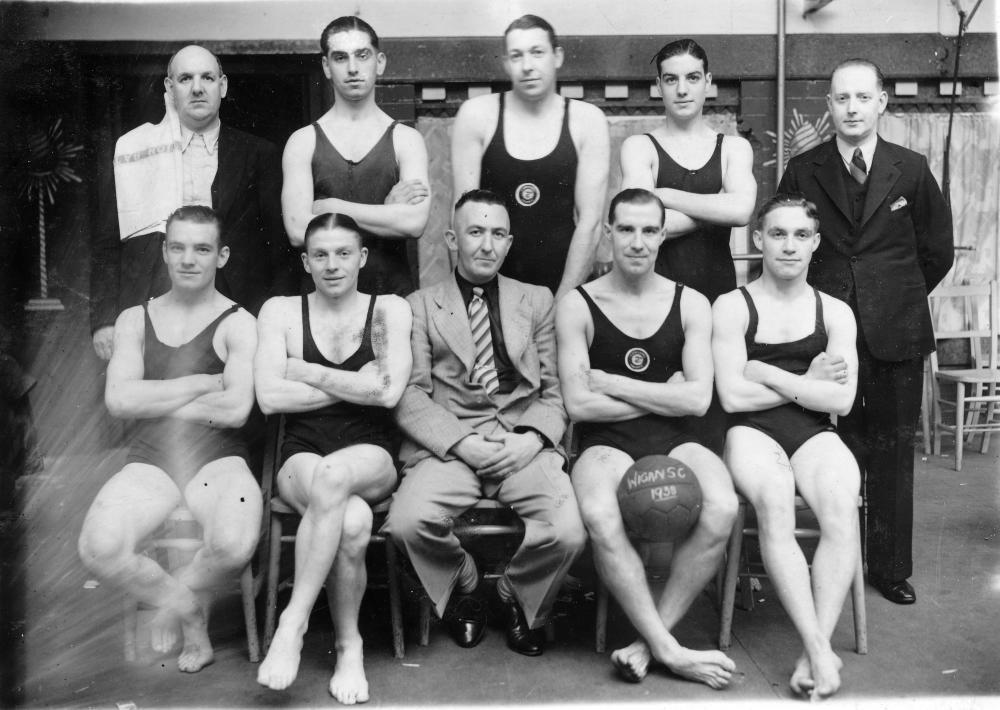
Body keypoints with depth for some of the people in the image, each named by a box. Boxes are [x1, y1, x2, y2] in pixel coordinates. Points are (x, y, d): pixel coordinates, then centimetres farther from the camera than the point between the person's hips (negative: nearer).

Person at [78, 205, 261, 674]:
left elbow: (236, 409, -14)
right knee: (98, 547, -27)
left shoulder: (238, 324, 1)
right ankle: (191, 615, 3)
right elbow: (118, 400, -2)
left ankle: (178, 596, 6)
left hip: (218, 459, -2)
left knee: (235, 544, -34)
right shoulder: (134, 320, 13)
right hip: (149, 461, 3)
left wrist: (154, 400, -4)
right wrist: (202, 383, -6)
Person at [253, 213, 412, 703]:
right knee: (352, 520, -34)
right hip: (302, 457, 0)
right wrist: (353, 386, -6)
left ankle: (293, 622, -25)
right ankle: (348, 645, -13)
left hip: (371, 456, 0)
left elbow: (389, 391, -9)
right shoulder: (281, 312, 8)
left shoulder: (389, 310, 6)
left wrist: (305, 372, -5)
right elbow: (269, 397, -5)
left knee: (334, 473, -37)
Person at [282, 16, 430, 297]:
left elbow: (415, 223, -14)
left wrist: (331, 208, -9)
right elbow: (298, 231, -10)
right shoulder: (303, 141, 3)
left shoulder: (405, 139, 2)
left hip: (394, 293, 0)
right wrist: (386, 211, -10)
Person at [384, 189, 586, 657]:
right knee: (406, 522, -29)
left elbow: (555, 389, 12)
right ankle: (462, 590, 8)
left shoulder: (538, 301, 19)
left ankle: (518, 602, 11)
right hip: (447, 443, -1)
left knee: (568, 531, -25)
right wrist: (462, 443, -13)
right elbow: (410, 395, 2)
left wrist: (532, 439, -8)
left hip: (524, 442, 1)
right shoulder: (419, 306, 12)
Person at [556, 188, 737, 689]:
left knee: (721, 508, -30)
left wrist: (611, 383, -6)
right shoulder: (577, 306, 2)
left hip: (676, 441, 2)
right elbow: (578, 404, -7)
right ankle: (670, 650, -19)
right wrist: (663, 395, -2)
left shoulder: (690, 305, 8)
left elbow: (697, 399, -3)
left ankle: (649, 640, -13)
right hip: (607, 444, -2)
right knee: (600, 517, -35)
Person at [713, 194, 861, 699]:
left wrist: (769, 374, -3)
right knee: (774, 502, -35)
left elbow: (841, 400, 2)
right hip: (752, 432, -2)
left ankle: (813, 652, -29)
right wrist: (807, 382, 1)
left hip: (814, 434, 2)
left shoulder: (835, 313, 14)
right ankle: (819, 649, -34)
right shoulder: (732, 307, 6)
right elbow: (733, 396, -5)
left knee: (841, 505, -30)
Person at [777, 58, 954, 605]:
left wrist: (899, 296, 15)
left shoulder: (911, 169, 5)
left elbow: (937, 251, 13)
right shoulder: (802, 171, 3)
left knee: (892, 451, 7)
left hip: (895, 332, 1)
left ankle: (890, 568, 19)